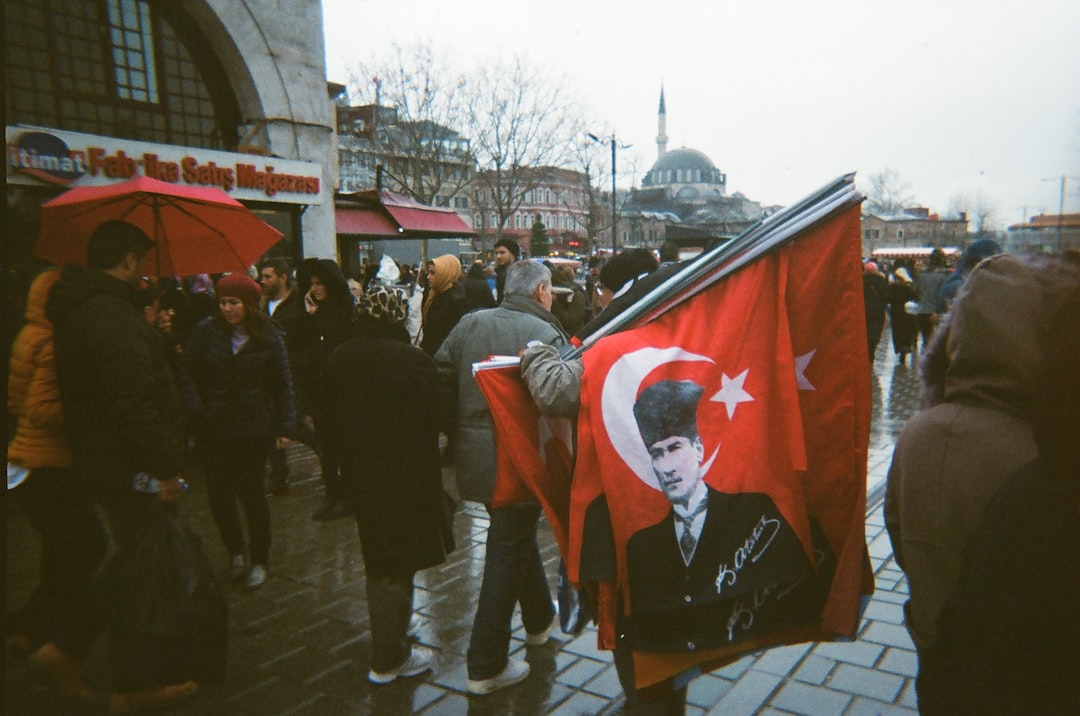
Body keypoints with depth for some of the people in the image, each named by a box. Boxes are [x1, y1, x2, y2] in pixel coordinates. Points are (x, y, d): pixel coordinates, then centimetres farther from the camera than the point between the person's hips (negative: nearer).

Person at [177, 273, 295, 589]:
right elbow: (186, 371, 4)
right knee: (219, 493, 7)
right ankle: (236, 551, 30)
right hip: (213, 430, 2)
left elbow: (282, 383, -1)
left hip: (253, 430, -2)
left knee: (251, 492, 6)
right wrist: (195, 409, -8)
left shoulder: (267, 336, -3)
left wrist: (284, 427, -5)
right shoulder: (205, 331, -2)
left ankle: (260, 560, 22)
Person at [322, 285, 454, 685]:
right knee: (398, 567, 8)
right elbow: (433, 419, -14)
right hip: (405, 476, -6)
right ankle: (389, 660, 20)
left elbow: (330, 420, 7)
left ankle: (388, 649, 35)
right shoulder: (412, 359, -18)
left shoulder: (339, 360, 0)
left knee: (379, 563, 21)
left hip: (360, 475, 6)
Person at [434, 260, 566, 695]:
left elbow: (441, 379, 4)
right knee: (507, 554, 5)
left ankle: (539, 619, 45)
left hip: (474, 456, 6)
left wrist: (459, 430, 14)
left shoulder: (469, 323, 3)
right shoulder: (546, 334, -13)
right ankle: (486, 667, 13)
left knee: (516, 537, 25)